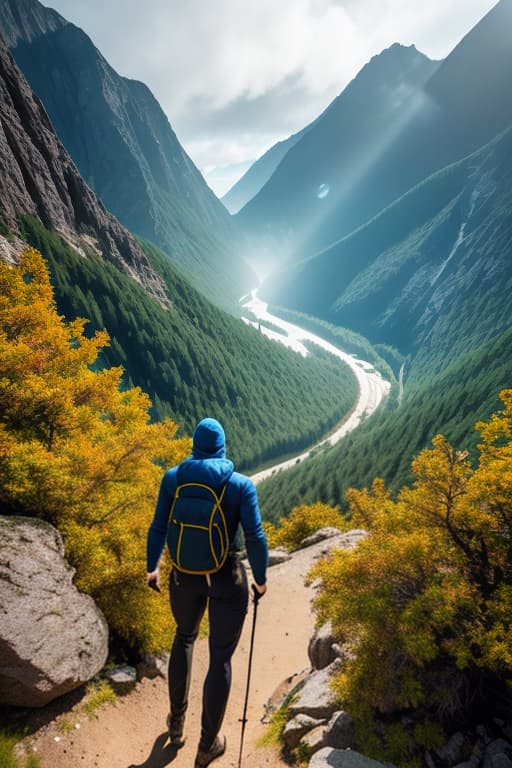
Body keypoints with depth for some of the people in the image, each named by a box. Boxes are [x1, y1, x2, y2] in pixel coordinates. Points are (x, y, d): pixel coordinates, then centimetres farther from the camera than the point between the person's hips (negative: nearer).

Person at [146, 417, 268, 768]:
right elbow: (255, 537, -15)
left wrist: (153, 568, 13)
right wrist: (260, 579, 1)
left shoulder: (173, 478, -8)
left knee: (184, 637, 30)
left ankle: (177, 723, 43)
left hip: (185, 574, 3)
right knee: (221, 658, 15)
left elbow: (159, 528, -2)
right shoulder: (241, 485, -15)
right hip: (227, 577, -3)